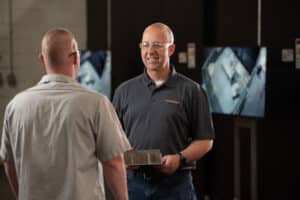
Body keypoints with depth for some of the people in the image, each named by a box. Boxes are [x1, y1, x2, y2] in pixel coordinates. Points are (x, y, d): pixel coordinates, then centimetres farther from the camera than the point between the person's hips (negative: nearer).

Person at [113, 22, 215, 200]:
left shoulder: (191, 90, 2)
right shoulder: (125, 91, 11)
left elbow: (205, 140, 2)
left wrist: (180, 158, -15)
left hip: (175, 184, -2)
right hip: (133, 182, 3)